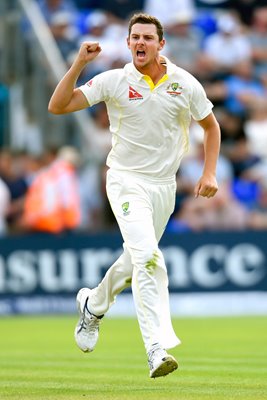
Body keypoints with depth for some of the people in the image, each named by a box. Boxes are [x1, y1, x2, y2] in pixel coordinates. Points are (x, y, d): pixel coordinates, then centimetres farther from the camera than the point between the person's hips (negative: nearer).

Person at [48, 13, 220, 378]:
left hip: (164, 186, 4)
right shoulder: (114, 81, -7)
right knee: (147, 256, -23)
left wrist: (209, 173, 3)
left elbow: (211, 125, 13)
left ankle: (93, 304, 46)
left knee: (137, 260, 16)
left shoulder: (185, 84, -1)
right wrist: (79, 64, -20)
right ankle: (158, 348, -29)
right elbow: (57, 106, -10)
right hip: (126, 180, -4)